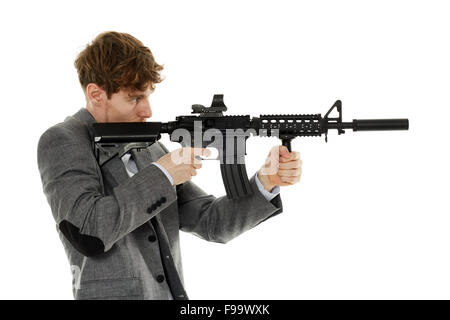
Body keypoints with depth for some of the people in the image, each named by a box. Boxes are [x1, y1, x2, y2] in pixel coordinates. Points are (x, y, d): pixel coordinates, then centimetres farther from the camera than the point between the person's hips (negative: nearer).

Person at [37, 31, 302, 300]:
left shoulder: (150, 149, 12)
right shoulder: (62, 142, -5)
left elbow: (211, 222, 9)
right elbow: (88, 233, -19)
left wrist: (267, 180, -5)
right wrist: (161, 175, -14)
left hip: (174, 294, 5)